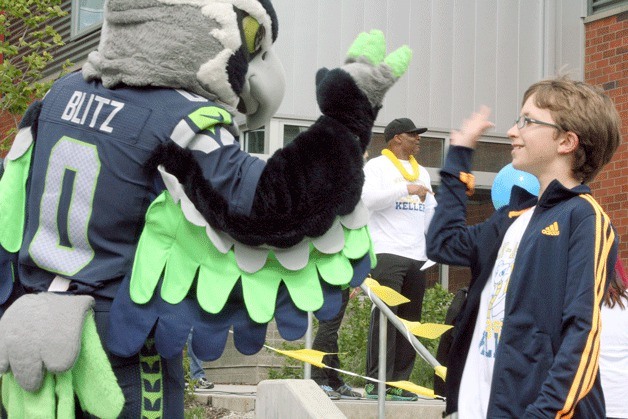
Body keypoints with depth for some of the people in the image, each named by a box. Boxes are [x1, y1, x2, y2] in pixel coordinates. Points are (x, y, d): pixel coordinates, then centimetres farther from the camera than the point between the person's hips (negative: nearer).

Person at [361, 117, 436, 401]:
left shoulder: (422, 173, 23)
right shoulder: (377, 166, 3)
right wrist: (407, 189, -16)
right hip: (387, 253, -7)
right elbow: (369, 198, -15)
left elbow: (430, 214, 25)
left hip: (417, 257, 7)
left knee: (410, 321, 3)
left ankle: (399, 381, 6)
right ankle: (377, 382, -12)